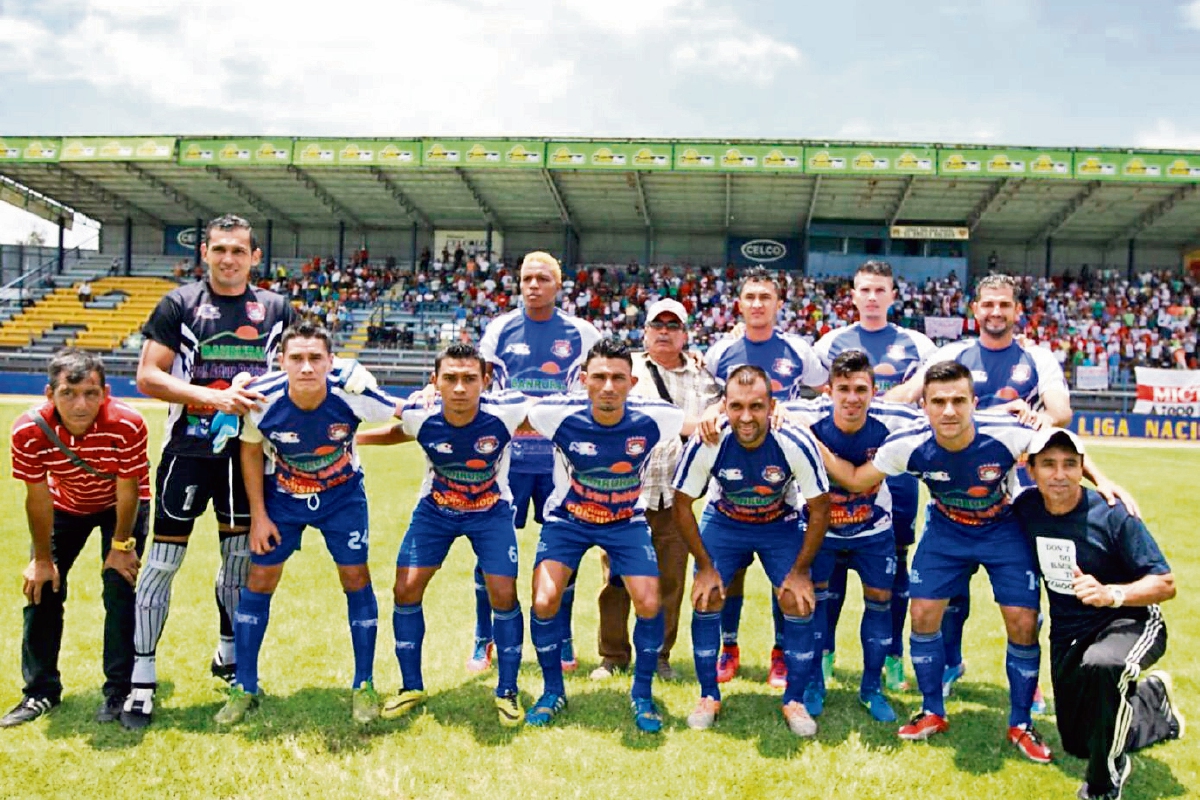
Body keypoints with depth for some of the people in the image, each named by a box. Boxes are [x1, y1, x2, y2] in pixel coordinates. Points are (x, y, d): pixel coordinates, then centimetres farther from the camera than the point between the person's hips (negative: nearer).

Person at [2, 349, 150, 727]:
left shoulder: (127, 424, -37)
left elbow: (128, 490, -23)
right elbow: (38, 498, -18)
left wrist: (121, 546, -14)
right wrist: (43, 559, -10)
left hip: (122, 505, -2)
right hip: (65, 505, 3)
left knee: (120, 589, -12)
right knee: (42, 587, -1)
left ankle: (119, 691, 3)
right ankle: (40, 691, 15)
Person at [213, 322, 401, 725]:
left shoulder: (352, 393, -30)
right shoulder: (261, 397, -26)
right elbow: (250, 451, -7)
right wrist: (258, 514, -6)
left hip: (342, 494, -1)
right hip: (281, 494, 1)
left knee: (356, 577, -3)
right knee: (259, 578, 1)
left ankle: (364, 686, 13)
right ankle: (244, 688, 17)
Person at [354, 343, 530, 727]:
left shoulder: (506, 411, -29)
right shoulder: (419, 416, -24)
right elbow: (398, 432, 2)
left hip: (491, 511, -2)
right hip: (435, 509, 2)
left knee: (503, 594, -9)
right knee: (406, 589, -3)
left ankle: (507, 692, 12)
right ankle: (412, 687, 18)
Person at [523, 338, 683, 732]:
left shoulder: (652, 417, -22)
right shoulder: (559, 414, -25)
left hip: (627, 521, 1)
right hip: (567, 518, 0)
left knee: (649, 604, -12)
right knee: (544, 601, -14)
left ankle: (642, 696, 14)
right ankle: (552, 692, 13)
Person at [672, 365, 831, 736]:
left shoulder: (796, 444, -31)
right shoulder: (705, 444, -30)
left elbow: (819, 510, -16)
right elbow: (682, 504, -14)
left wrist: (800, 571, -14)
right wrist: (705, 565, -12)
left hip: (781, 525, 0)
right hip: (723, 522, 0)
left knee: (799, 603, -11)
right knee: (705, 598, -11)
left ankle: (794, 701, 9)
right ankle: (709, 697, 10)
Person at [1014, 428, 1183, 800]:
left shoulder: (1112, 513, -22)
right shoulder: (1025, 508, -10)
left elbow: (1165, 584, -21)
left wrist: (1111, 593, -35)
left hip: (1130, 622, -5)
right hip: (1068, 631, 6)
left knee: (1099, 666, -43)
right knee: (1078, 744, 14)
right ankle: (1151, 700, 41)